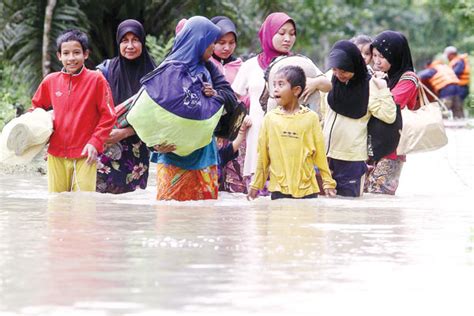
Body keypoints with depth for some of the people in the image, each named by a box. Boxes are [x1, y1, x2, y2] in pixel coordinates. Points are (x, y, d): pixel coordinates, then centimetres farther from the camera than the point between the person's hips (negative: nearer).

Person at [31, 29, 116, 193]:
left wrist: (95, 142, -11)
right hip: (56, 156, 4)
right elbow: (37, 107, 22)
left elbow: (108, 116, -3)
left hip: (85, 155, -3)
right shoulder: (50, 81, 5)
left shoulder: (96, 79, -5)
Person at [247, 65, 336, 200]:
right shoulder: (270, 118, 3)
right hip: (279, 189, 1)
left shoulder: (311, 118, -1)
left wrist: (328, 182, 5)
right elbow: (262, 155, 8)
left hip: (307, 188, -1)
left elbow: (320, 153, 3)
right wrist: (256, 184, 11)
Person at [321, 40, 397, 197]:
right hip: (326, 153, 4)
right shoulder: (330, 79, 2)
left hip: (352, 157, -4)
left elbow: (388, 116, -11)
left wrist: (383, 90, -18)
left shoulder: (368, 84, -7)